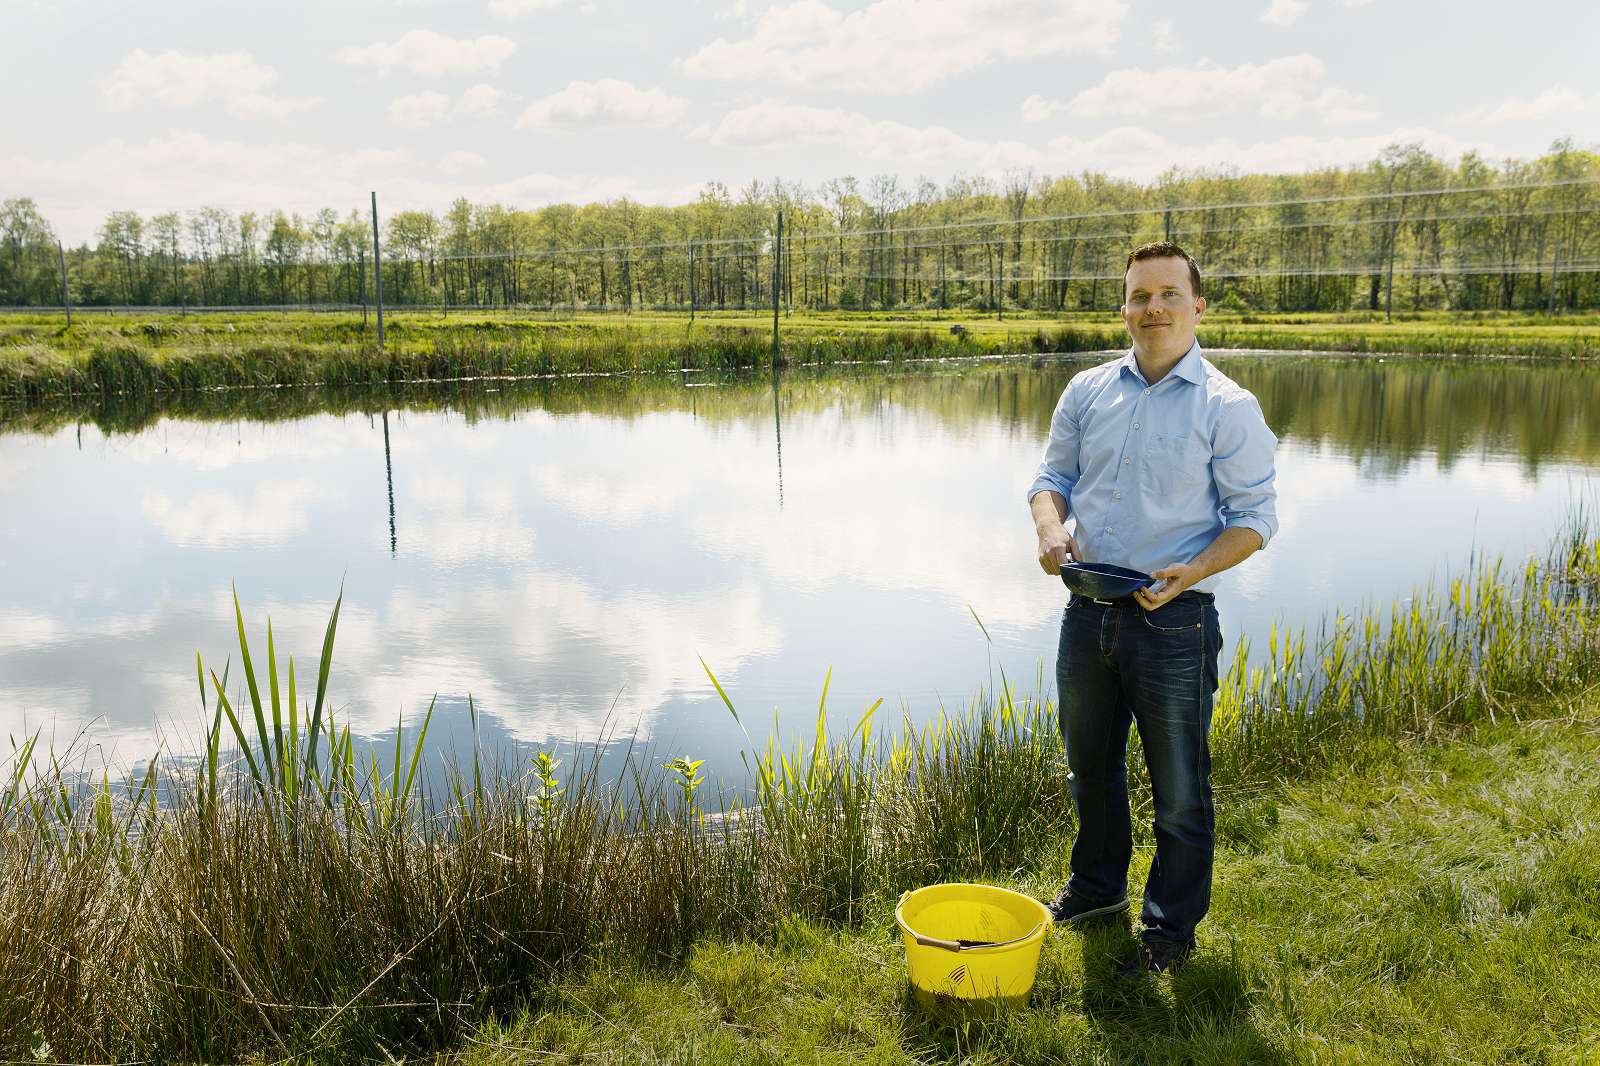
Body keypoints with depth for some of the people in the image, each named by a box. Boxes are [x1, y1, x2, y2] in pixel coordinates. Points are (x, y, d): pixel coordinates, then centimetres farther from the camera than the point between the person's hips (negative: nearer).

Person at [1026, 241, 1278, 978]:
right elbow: (1053, 476, 13)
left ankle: (1171, 927, 26)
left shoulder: (1227, 407, -7)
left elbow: (1255, 517, -6)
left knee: (1178, 788, 8)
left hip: (1173, 620, -5)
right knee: (1090, 765, 21)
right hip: (1089, 611, 5)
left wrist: (1191, 571, -22)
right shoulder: (1088, 391, 6)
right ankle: (1097, 885, 43)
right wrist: (1050, 528, -9)